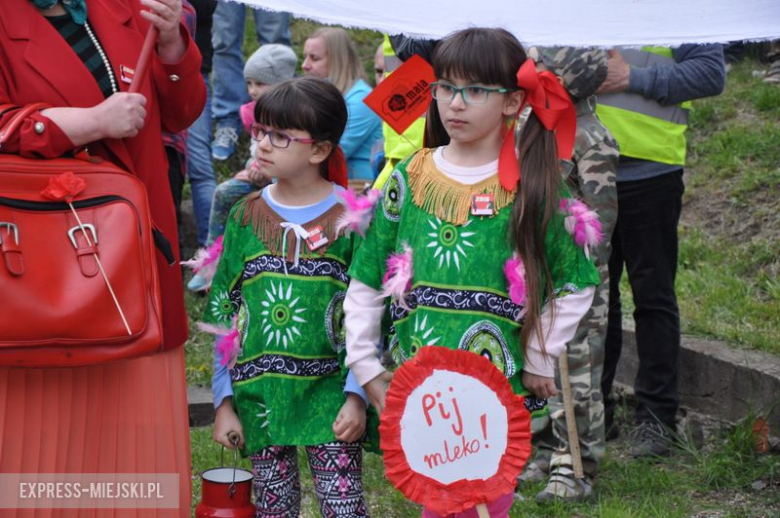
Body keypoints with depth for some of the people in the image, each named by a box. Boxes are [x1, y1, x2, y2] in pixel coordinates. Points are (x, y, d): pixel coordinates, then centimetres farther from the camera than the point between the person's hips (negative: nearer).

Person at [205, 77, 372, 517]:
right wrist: (224, 400, 4)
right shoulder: (246, 216, 5)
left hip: (330, 395, -3)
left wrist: (357, 395, -11)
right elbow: (223, 313, 7)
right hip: (260, 396, 3)